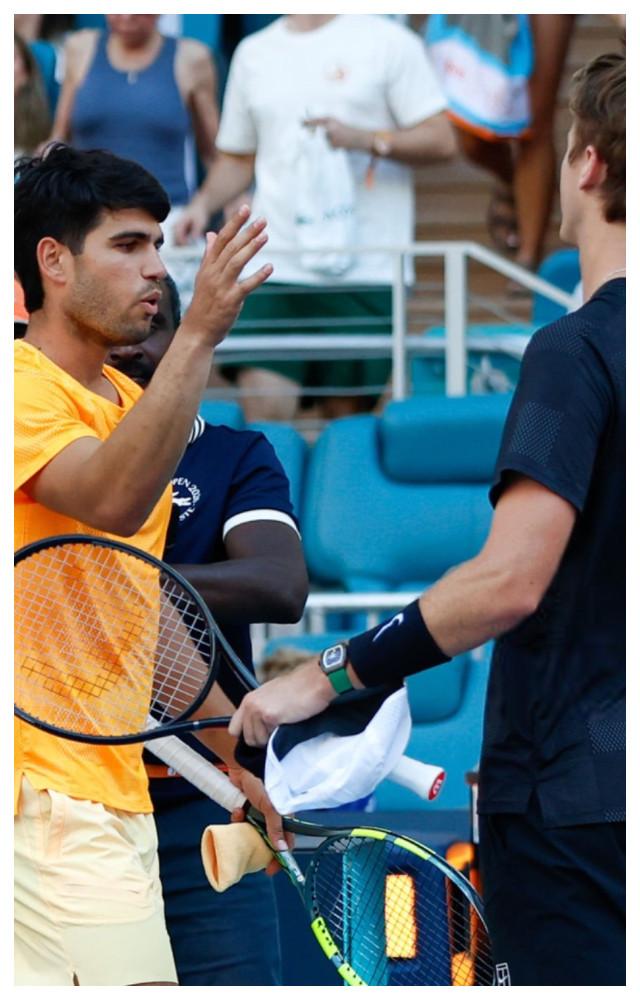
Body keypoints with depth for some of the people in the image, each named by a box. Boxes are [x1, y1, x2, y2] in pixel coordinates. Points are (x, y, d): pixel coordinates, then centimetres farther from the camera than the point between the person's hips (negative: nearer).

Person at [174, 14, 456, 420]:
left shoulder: (388, 42, 3)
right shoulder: (253, 52, 17)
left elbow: (441, 140, 0)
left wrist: (366, 139, -15)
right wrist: (204, 203, 4)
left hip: (365, 273, -3)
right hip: (275, 268, 3)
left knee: (348, 413, 0)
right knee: (262, 410, -9)